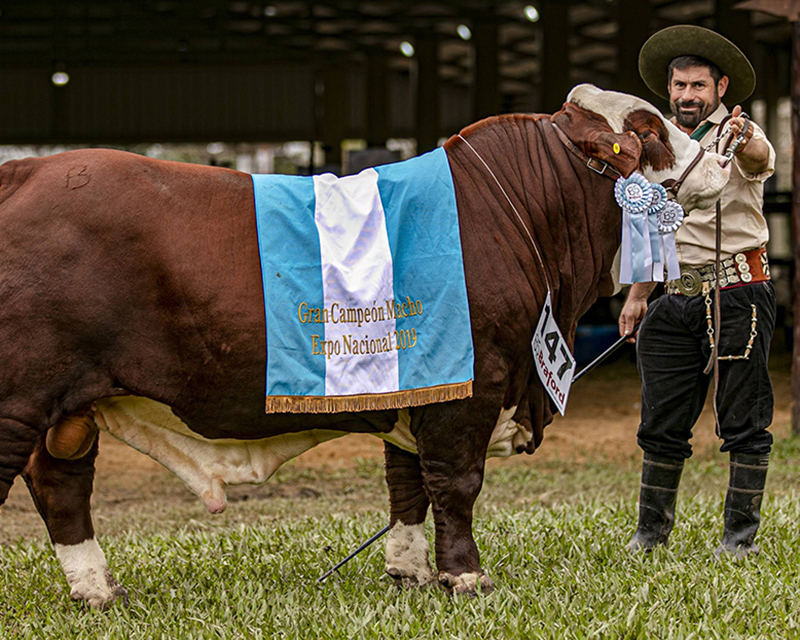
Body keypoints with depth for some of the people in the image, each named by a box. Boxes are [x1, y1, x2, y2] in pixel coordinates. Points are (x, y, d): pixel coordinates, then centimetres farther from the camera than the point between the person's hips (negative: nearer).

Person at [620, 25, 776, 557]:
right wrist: (638, 293, 23)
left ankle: (741, 535, 4)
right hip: (681, 295, 6)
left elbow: (760, 159, -32)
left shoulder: (741, 136, -6)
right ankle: (652, 530, 17)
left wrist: (745, 145, -55)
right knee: (662, 423, 7)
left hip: (739, 292, -6)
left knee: (744, 422, -2)